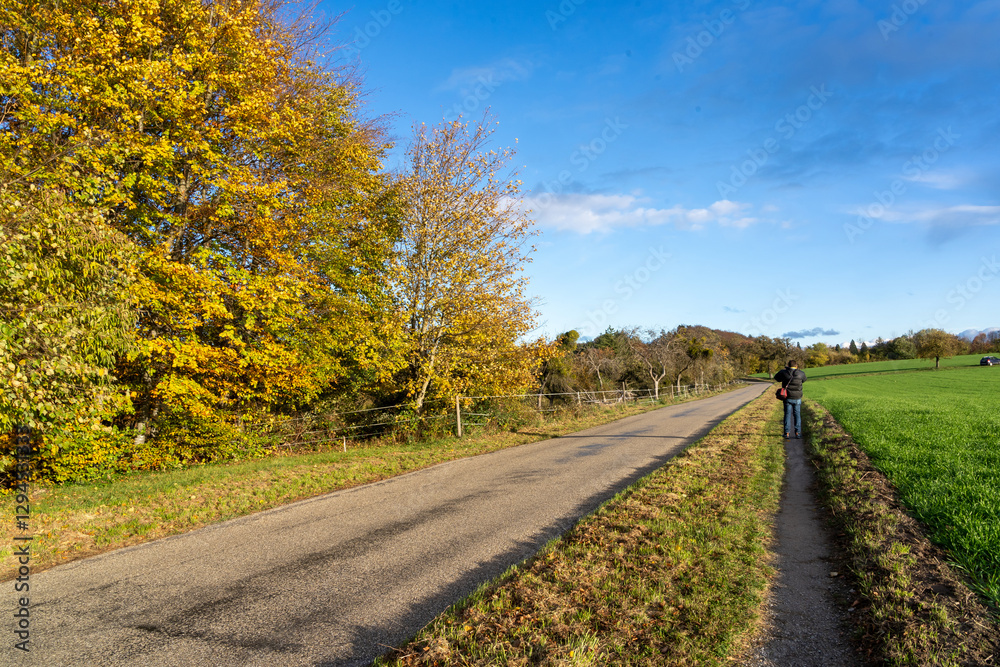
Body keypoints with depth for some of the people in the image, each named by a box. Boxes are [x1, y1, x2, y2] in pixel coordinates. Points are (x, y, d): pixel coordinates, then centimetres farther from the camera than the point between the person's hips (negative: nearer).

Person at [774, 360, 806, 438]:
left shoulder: (783, 373, -10)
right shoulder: (801, 373, -8)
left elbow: (776, 377, 10)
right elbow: (804, 379, 15)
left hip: (787, 398, 0)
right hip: (797, 398, 0)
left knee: (787, 415, 7)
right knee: (797, 415, 11)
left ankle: (787, 433, 5)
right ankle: (797, 433, 10)